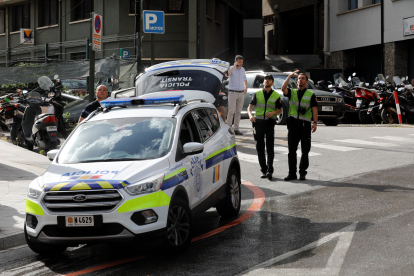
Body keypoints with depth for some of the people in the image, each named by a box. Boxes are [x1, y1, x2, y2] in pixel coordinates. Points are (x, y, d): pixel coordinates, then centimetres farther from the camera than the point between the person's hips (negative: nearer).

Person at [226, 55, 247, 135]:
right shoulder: (231, 68, -6)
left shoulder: (242, 69, 12)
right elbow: (227, 75, -29)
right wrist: (234, 66, -28)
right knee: (231, 111, -10)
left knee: (238, 112, 3)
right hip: (232, 93, -5)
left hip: (241, 93, 5)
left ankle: (236, 129, 4)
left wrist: (246, 87, 11)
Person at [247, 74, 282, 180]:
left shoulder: (276, 96, 8)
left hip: (270, 123, -2)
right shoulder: (257, 94, 10)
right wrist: (250, 115, -16)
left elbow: (280, 110, 12)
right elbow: (250, 106, 5)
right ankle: (263, 170, 11)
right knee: (259, 147, 3)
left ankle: (269, 170, -11)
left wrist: (273, 113, -10)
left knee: (270, 147, -7)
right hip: (258, 122, 2)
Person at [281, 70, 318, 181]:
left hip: (305, 124, -2)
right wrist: (290, 76, -5)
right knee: (291, 150, 2)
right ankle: (292, 173, 6)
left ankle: (302, 173, 9)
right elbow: (283, 88, -6)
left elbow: (314, 109, 3)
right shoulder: (292, 92, 14)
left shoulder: (311, 95, 9)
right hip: (293, 123, 2)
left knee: (305, 150, 1)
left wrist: (315, 122, -7)